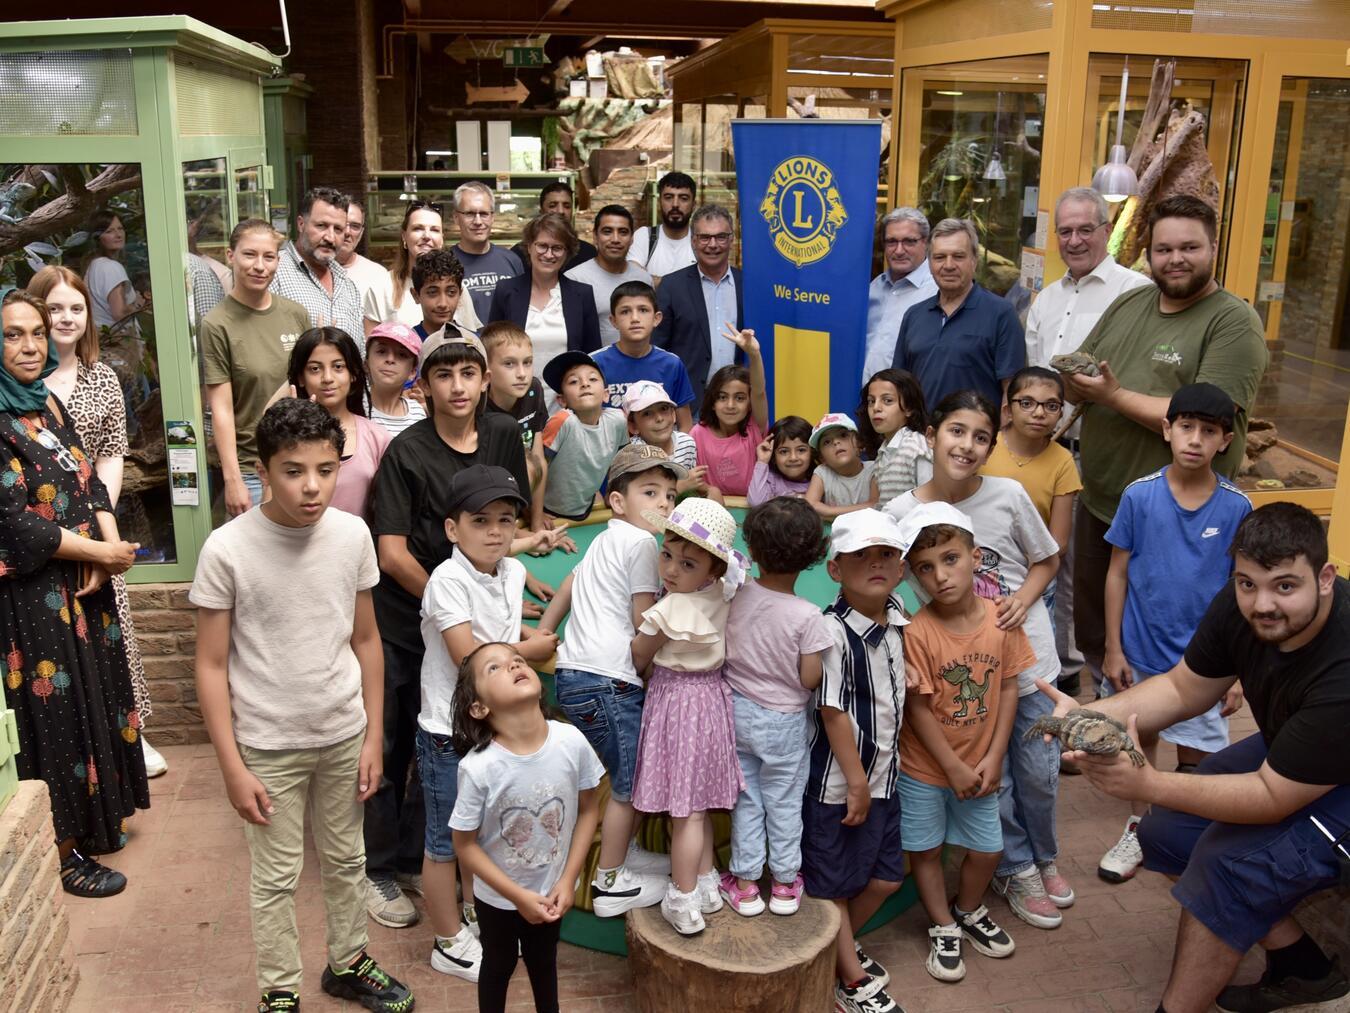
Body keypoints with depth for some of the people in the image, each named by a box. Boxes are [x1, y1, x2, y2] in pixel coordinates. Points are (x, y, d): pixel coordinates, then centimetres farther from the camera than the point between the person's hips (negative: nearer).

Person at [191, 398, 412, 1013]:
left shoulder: (352, 535, -8)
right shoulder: (227, 549, -17)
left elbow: (366, 640, 2)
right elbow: (212, 666, -11)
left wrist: (373, 735, 3)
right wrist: (233, 768, -11)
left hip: (344, 734, 3)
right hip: (268, 745, -3)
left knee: (345, 860, 19)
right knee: (276, 877, 11)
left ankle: (347, 963, 41)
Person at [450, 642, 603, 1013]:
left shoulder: (572, 742, -24)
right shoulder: (478, 767, -31)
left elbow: (588, 809, -8)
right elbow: (465, 844, -18)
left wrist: (568, 880, -10)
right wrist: (518, 896, -16)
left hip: (551, 889, 3)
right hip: (498, 895, -2)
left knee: (543, 961, 28)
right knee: (499, 965, 24)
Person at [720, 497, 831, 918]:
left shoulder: (736, 595, -13)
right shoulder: (808, 617, -22)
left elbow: (720, 651, -2)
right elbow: (810, 678, -17)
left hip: (738, 711, 3)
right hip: (784, 722, -2)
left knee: (746, 799, 15)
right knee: (784, 802, 15)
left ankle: (745, 883, 24)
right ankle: (785, 882, 28)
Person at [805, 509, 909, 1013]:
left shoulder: (896, 616, -1)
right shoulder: (835, 632, -23)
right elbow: (834, 711, -20)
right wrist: (856, 782, -15)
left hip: (882, 774, 8)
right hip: (836, 782, -8)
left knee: (886, 877, 18)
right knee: (833, 884, 10)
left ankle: (842, 946, 42)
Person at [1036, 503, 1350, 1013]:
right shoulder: (1240, 606, -19)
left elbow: (1273, 797, -32)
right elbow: (1182, 689, -6)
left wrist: (1147, 784, -40)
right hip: (1280, 750, 8)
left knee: (1229, 865, -24)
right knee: (1166, 834, 2)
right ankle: (1301, 968, 19)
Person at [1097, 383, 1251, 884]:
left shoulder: (1236, 507, -10)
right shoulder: (1139, 495, -10)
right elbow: (1118, 573, -3)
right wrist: (1113, 650, -4)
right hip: (1142, 651, 1)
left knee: (1197, 755, 10)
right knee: (1140, 739, 18)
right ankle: (1137, 830, 39)